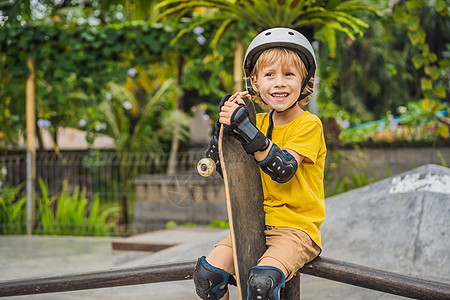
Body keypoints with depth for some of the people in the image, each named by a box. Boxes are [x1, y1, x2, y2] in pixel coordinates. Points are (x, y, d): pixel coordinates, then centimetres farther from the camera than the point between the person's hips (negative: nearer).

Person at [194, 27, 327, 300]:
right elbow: (218, 165, 7)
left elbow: (283, 169, -22)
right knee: (208, 272, -15)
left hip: (297, 228, -5)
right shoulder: (259, 123, 11)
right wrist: (225, 122, -6)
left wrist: (245, 128, -28)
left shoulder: (309, 125, -6)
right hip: (255, 225, 6)